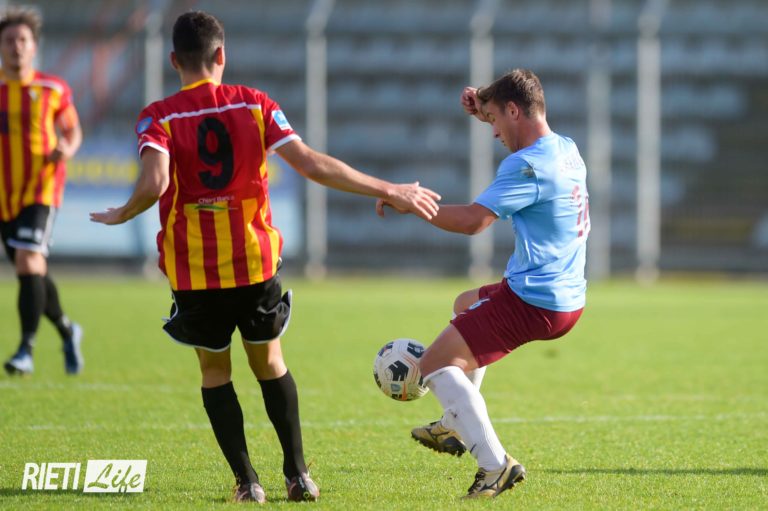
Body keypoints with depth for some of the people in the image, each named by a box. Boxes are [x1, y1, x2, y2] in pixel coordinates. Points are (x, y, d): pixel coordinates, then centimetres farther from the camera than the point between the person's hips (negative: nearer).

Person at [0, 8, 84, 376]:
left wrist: (67, 149, -11)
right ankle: (68, 332, 36)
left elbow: (72, 130, 11)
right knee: (32, 274, 11)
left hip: (41, 190, -3)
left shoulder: (53, 90, 0)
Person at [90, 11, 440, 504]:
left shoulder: (159, 118, -8)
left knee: (215, 370, 14)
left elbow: (154, 183, -26)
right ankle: (298, 474, 16)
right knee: (268, 361, 19)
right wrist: (389, 191, -4)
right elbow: (311, 164, -9)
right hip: (255, 260, 2)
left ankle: (247, 481, 6)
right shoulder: (254, 104, -3)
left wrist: (121, 216, -5)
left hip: (194, 270, -2)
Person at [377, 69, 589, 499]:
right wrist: (486, 110, 23)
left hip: (533, 302, -10)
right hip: (568, 298, 10)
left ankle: (496, 466, -13)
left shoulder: (527, 165, -20)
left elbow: (473, 220, -26)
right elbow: (528, 134, 35)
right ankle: (455, 426, 36)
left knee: (436, 364, -9)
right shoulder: (567, 151, 9)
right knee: (466, 304, 35)